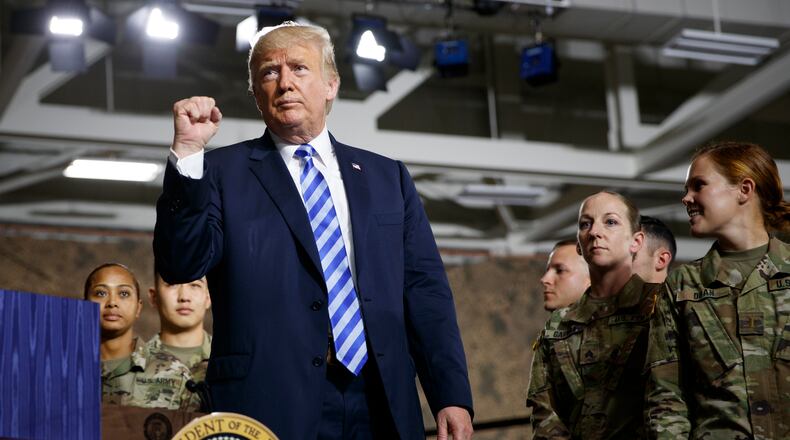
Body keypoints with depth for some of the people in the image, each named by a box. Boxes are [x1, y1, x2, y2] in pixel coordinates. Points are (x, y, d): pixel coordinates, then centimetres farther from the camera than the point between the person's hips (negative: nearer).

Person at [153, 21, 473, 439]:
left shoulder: (387, 177, 14)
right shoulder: (223, 172, 6)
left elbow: (424, 291, 8)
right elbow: (181, 265, -7)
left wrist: (452, 396, 0)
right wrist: (187, 152, -14)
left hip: (381, 406, 3)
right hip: (272, 405, -2)